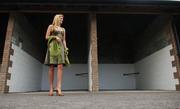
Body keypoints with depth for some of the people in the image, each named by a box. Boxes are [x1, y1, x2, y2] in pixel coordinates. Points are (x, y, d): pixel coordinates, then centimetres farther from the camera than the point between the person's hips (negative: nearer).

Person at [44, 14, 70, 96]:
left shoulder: (63, 29, 25)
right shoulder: (51, 26, 14)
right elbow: (46, 37, 5)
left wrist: (66, 48, 2)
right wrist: (55, 37, -11)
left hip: (60, 48, 3)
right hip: (52, 47, -3)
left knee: (60, 67, -17)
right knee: (51, 67, -8)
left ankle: (58, 88, -26)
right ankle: (51, 88, -4)